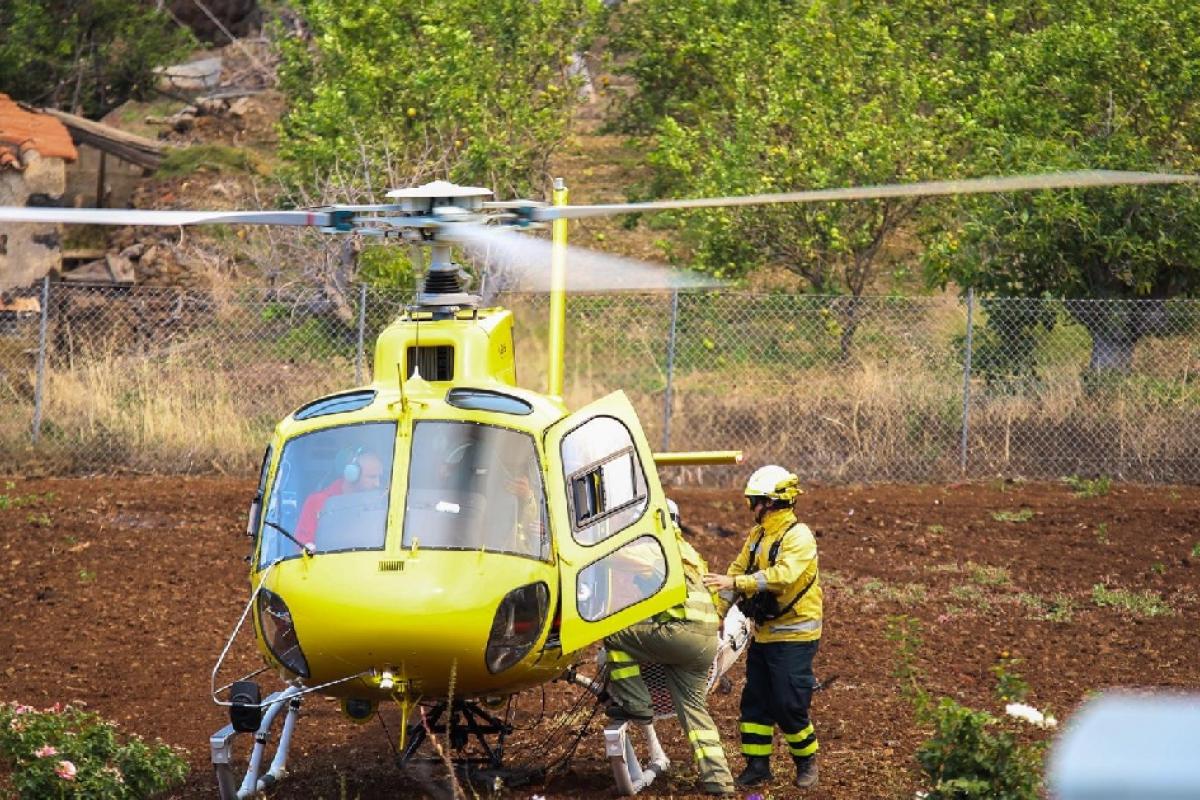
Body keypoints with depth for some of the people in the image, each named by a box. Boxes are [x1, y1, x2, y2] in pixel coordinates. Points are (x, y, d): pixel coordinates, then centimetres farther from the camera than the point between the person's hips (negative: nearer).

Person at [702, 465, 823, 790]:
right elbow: (738, 569, 13)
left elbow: (783, 576, -31)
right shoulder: (757, 535, 10)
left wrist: (735, 583, -36)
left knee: (789, 706, -6)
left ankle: (807, 761, 13)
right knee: (755, 701, 7)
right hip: (763, 635, 8)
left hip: (794, 636, -8)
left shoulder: (798, 537, -17)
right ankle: (757, 764, 14)